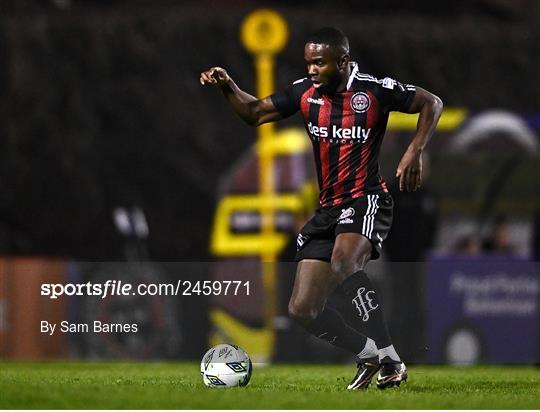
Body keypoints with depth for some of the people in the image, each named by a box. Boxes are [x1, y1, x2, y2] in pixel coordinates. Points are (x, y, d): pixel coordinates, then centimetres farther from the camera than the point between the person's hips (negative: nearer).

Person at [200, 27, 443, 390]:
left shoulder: (375, 90, -8)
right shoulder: (305, 93, 6)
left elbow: (432, 104, 3)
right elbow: (255, 112, 11)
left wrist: (416, 151, -10)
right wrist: (227, 86, -6)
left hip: (366, 200, -7)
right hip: (328, 209, 7)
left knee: (343, 262, -39)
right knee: (302, 310, 1)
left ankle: (390, 359, -30)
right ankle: (370, 354, 20)